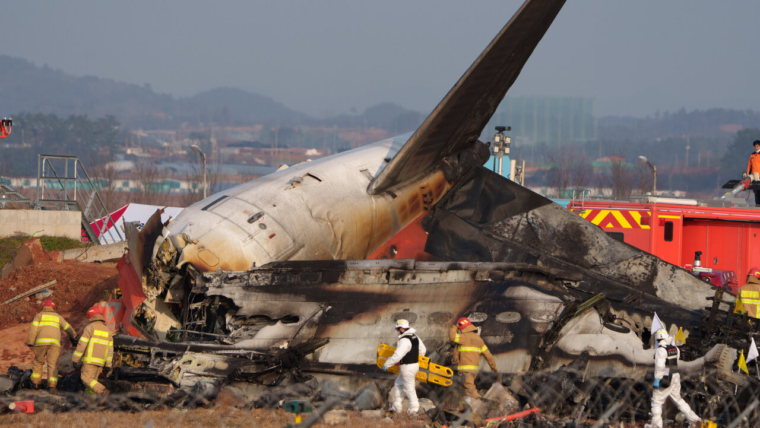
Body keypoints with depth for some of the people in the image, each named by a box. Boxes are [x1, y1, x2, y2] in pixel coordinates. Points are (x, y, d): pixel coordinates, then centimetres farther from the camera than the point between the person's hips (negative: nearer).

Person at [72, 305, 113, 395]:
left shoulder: (89, 328, -7)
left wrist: (75, 359, -5)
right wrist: (108, 365, 12)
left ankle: (100, 390, -32)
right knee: (93, 380, 13)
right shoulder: (106, 330, 12)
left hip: (90, 360, -6)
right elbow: (110, 349, 10)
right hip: (100, 361, 6)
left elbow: (82, 345, -12)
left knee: (86, 379, -8)